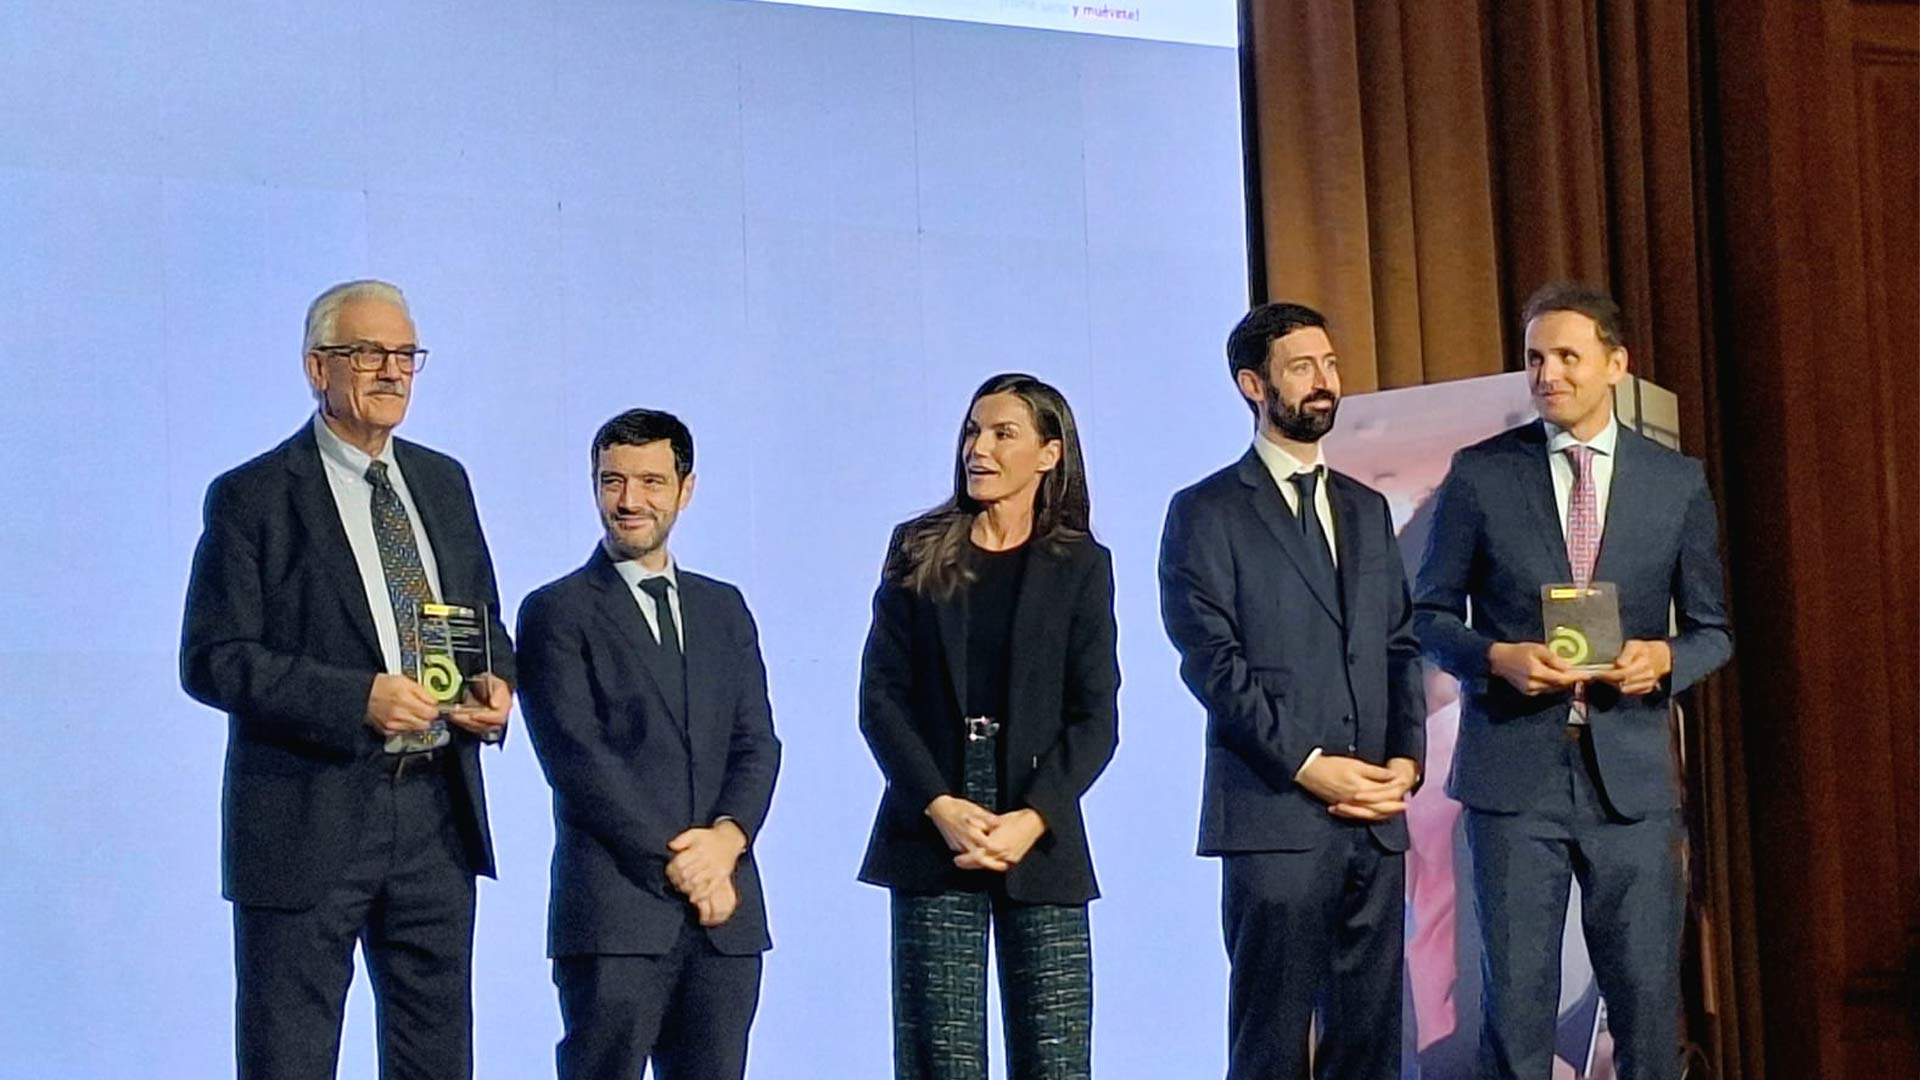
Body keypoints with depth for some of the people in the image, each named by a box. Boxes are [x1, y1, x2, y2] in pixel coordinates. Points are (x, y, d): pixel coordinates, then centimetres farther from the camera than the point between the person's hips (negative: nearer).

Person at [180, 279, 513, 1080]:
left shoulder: (443, 482, 13)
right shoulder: (252, 499, -6)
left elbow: (484, 618, 21)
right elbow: (213, 661, -12)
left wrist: (497, 683, -2)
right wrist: (358, 699, -22)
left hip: (438, 813, 6)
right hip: (309, 823, -5)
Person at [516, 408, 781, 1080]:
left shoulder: (724, 608, 18)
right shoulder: (557, 613, 2)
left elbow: (756, 743, 11)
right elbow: (578, 759, -7)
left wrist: (726, 837, -9)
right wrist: (675, 864, -12)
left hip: (726, 913, 5)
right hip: (615, 911, -5)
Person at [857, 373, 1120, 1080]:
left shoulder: (1080, 566, 7)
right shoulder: (918, 551, 9)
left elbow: (1096, 717, 2)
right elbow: (880, 695, 3)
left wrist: (1031, 820, -12)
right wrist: (940, 807, -10)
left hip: (1040, 839, 0)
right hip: (931, 835, 0)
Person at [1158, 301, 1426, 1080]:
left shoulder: (1366, 509, 20)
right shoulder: (1207, 513, 1)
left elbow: (1400, 645, 16)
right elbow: (1212, 659, -7)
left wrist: (1406, 757, 0)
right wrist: (1308, 765, -14)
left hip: (1376, 817, 5)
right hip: (1274, 816, -5)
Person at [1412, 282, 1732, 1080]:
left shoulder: (1678, 482, 6)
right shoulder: (1479, 474, 3)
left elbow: (1712, 629, 11)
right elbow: (1432, 616, 7)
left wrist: (1663, 659, -11)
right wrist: (1498, 658, -13)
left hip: (1631, 774, 1)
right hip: (1514, 772, -1)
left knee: (1648, 995, 4)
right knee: (1516, 997, 1)